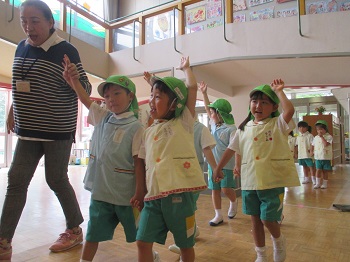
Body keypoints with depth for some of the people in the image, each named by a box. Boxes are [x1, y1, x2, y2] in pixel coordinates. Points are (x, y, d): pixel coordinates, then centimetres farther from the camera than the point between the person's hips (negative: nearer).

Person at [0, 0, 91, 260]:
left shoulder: (65, 50, -11)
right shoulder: (22, 47, 9)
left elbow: (85, 89, -11)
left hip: (58, 129, -6)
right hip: (28, 129, 6)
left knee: (56, 180, 3)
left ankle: (75, 230, 25)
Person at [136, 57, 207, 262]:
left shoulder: (184, 123, 0)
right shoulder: (149, 131, 15)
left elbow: (192, 87, -5)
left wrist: (186, 67, 12)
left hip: (179, 193, -4)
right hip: (154, 195, 5)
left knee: (186, 244, 12)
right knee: (143, 242, 2)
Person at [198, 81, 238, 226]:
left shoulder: (231, 129, -14)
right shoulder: (214, 125, 7)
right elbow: (207, 108, 19)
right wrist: (204, 93, 18)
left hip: (227, 164, -7)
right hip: (212, 163, 7)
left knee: (226, 189, -3)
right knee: (215, 189, 10)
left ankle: (234, 202, 31)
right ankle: (218, 215, 22)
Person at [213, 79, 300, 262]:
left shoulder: (277, 124, -4)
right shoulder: (244, 128, 7)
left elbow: (289, 111, -25)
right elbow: (232, 149, 13)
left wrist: (278, 91, -12)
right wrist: (218, 168, 15)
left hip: (273, 182, -4)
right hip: (249, 182, 4)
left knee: (268, 219, 0)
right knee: (255, 220, 14)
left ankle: (279, 241, 36)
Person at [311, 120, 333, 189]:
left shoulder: (329, 137, -7)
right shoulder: (316, 137, 8)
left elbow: (326, 144, -23)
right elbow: (313, 145, 19)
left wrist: (322, 137, -20)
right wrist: (312, 151, 5)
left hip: (326, 157, -3)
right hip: (318, 157, 3)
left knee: (325, 171, 7)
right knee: (318, 170, 0)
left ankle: (325, 183, 19)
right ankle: (318, 183, 8)